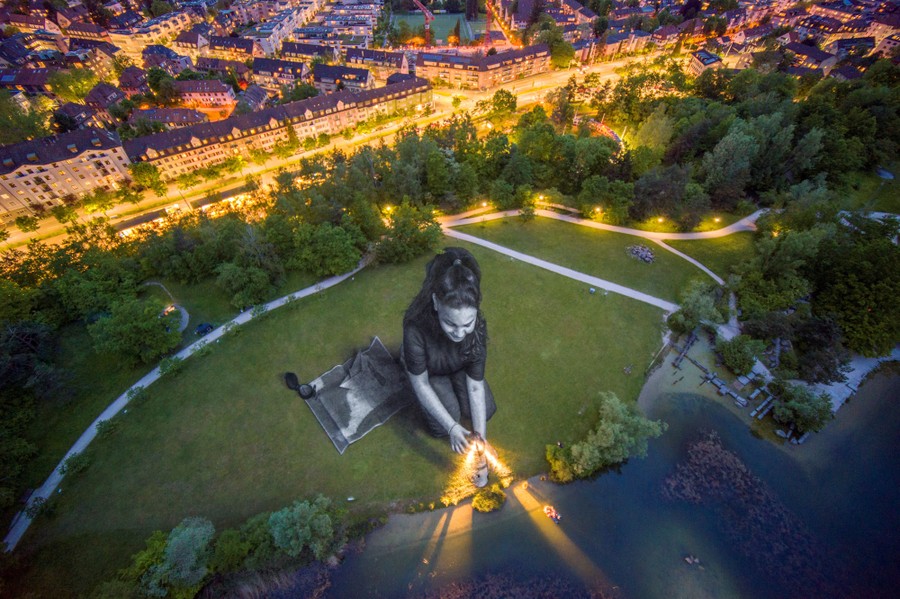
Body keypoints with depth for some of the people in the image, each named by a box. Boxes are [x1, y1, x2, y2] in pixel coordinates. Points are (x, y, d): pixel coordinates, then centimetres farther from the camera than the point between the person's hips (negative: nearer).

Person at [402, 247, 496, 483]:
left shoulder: (477, 326, -36)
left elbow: (475, 385, -25)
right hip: (428, 370, -2)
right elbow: (420, 383, -28)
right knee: (441, 425, -16)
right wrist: (452, 427, -30)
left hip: (459, 367, 2)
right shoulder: (416, 326, -43)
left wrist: (480, 435, -27)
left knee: (485, 410, -7)